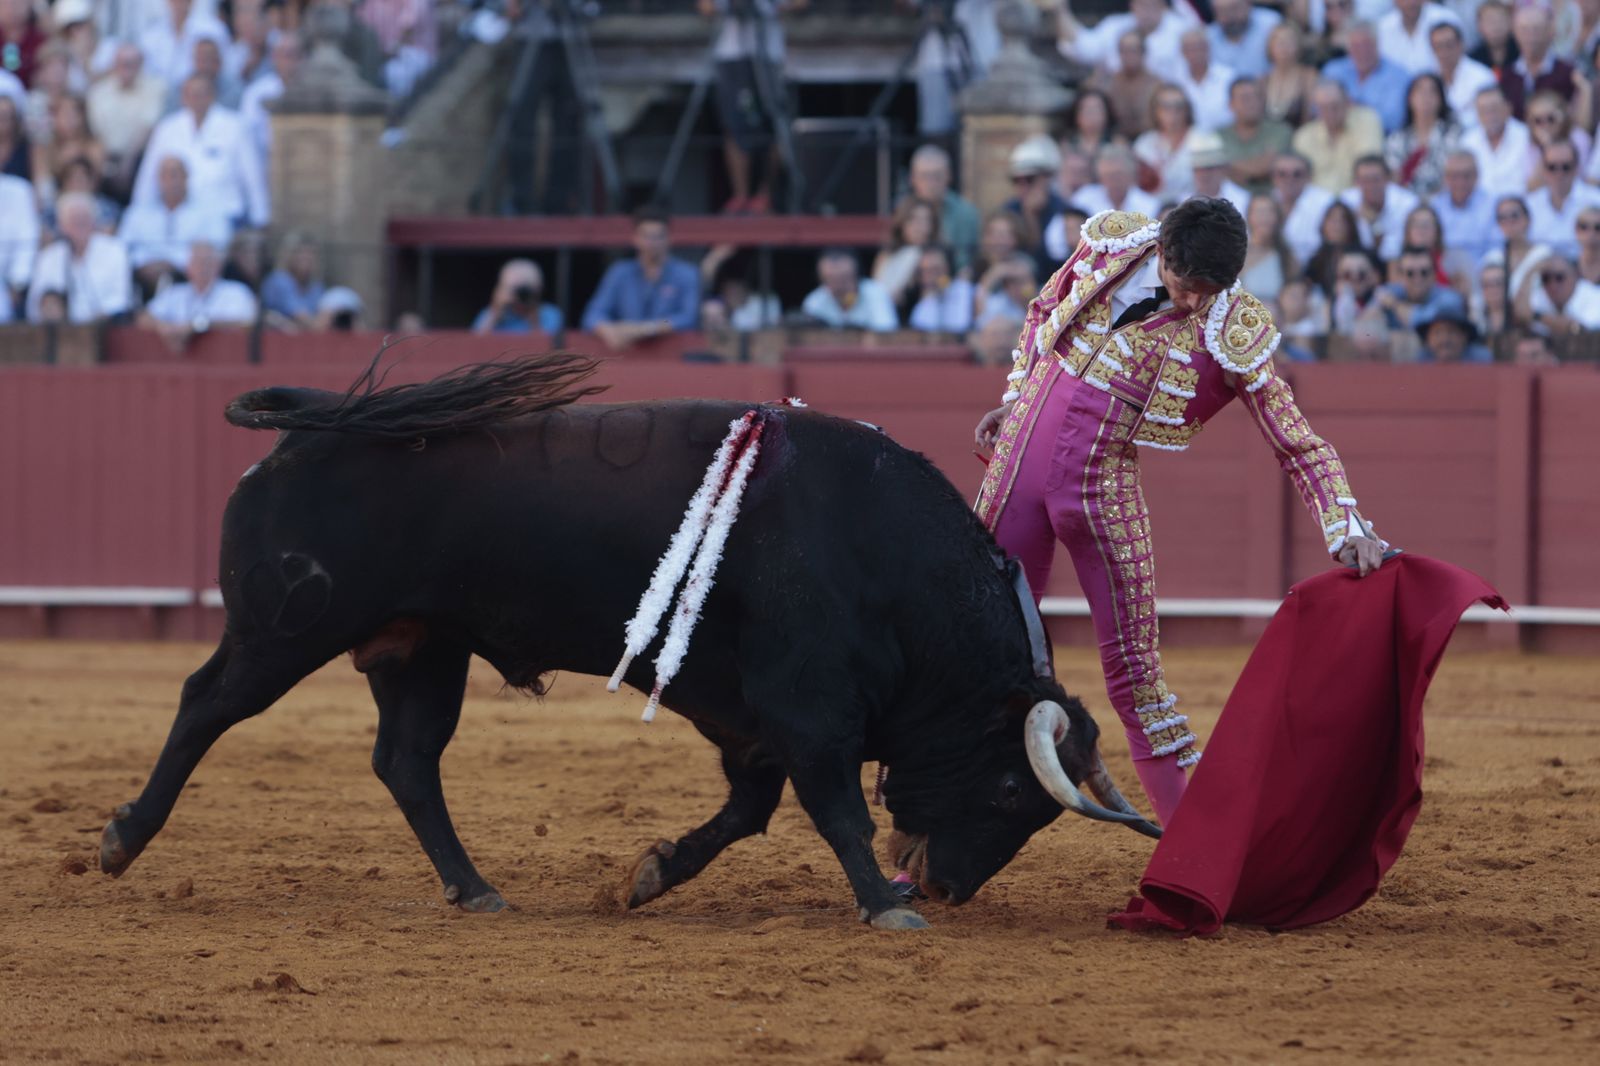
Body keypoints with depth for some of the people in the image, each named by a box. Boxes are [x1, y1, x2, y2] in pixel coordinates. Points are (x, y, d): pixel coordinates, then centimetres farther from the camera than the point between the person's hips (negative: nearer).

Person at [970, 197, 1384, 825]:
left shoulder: (1232, 333, -12)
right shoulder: (1111, 244, -4)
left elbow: (1301, 447, -11)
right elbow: (1044, 311, 17)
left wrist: (1346, 528, -23)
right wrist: (1019, 396, 12)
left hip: (1105, 490, -2)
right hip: (1021, 459, 2)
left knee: (1133, 668, -3)